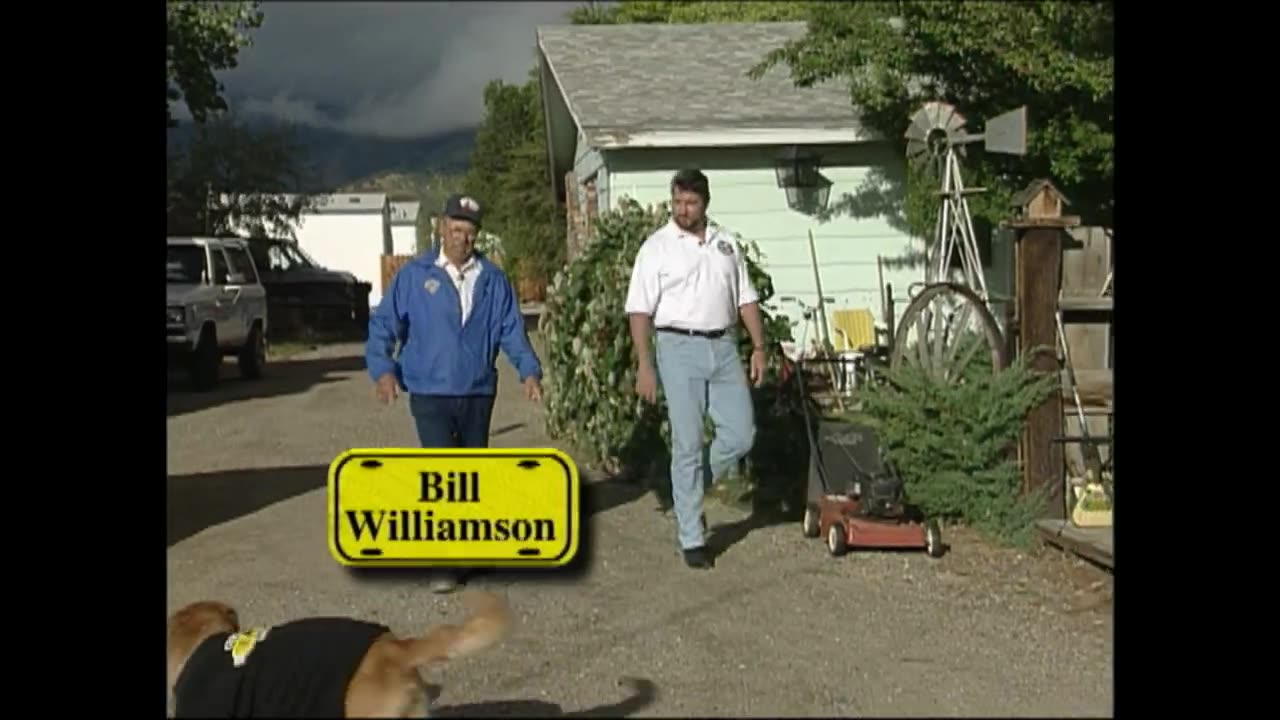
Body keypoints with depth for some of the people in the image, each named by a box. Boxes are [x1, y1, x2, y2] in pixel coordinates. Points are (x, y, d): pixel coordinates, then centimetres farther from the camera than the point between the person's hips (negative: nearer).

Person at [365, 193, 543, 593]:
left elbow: (512, 330, 6)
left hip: (478, 393, 3)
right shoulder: (415, 275, -2)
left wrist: (529, 370, -7)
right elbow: (383, 324, -2)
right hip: (430, 393, -3)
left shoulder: (493, 279, 5)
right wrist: (382, 369, -14)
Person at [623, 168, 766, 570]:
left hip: (724, 347, 5)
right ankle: (691, 539, 6)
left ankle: (689, 490, 25)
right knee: (688, 444, -2)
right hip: (680, 347, -5)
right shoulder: (657, 247, -2)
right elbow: (639, 310, -6)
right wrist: (644, 366, -13)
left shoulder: (725, 244, 12)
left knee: (741, 433, 1)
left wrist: (758, 347, 8)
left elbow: (745, 299, 16)